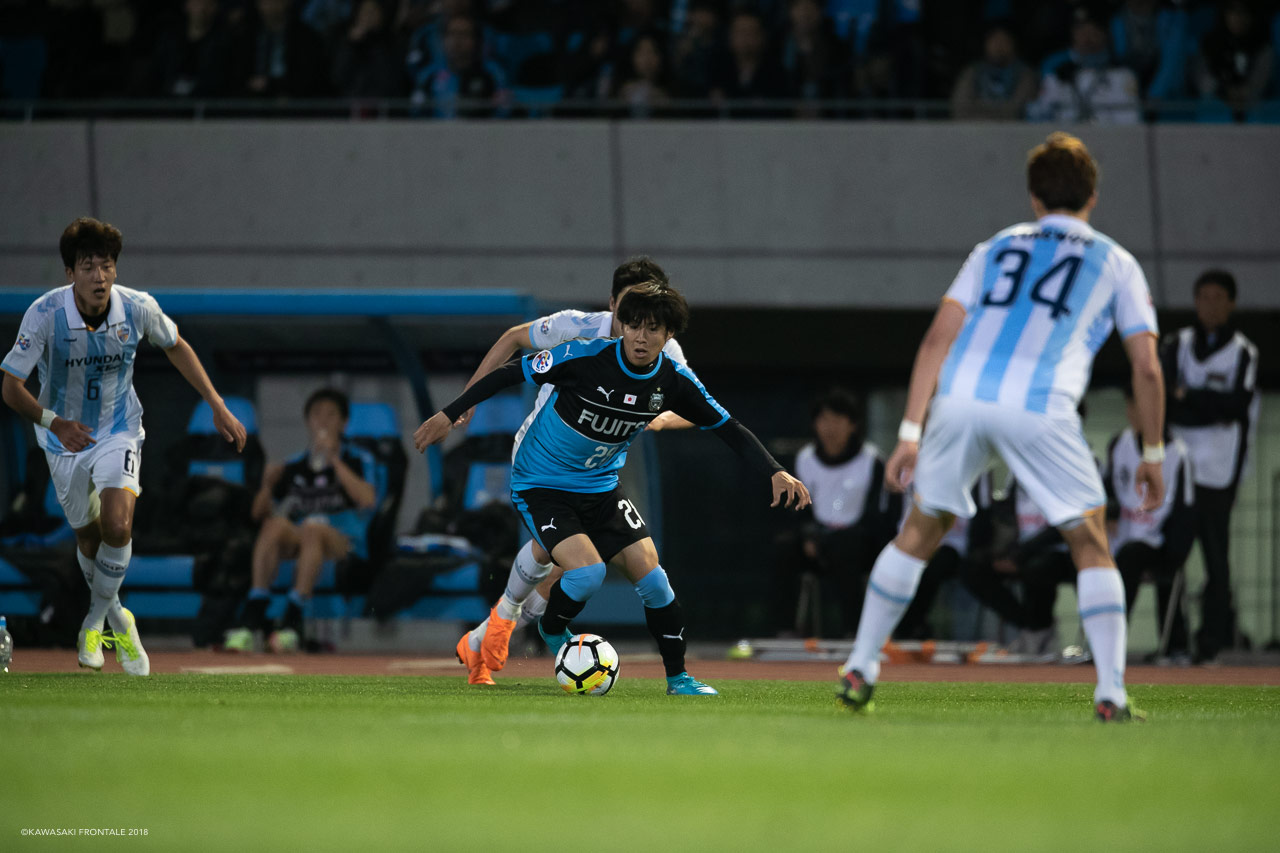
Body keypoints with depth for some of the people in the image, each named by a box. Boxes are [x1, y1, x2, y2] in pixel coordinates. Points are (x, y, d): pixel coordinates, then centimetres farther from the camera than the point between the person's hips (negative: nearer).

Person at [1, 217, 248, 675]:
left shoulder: (138, 307, -19)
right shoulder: (44, 314, -25)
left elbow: (176, 347, 3)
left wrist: (218, 407, 2)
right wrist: (54, 422, -37)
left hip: (119, 431, 0)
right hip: (66, 436, 0)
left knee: (117, 526, -22)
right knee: (88, 537, 12)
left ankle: (96, 619, 1)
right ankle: (117, 618, 40)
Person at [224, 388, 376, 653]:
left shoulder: (358, 459, 9)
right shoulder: (294, 467, 18)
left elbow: (367, 499, -11)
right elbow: (259, 513, 16)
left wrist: (334, 460, -13)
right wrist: (268, 484, -4)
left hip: (345, 543, -3)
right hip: (297, 544, 3)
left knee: (314, 526, -36)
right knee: (275, 524, -30)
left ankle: (292, 623, -45)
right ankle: (251, 623, -39)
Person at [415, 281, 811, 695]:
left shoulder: (674, 381, -9)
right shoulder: (585, 357, -24)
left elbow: (729, 428, 1)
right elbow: (512, 373, -14)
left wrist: (775, 473, -11)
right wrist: (449, 414, -13)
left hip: (601, 487, 5)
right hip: (540, 486, -5)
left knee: (651, 575, -7)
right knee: (588, 571, -24)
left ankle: (678, 676, 9)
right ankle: (551, 631, 9)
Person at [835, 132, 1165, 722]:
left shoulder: (996, 248, 26)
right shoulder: (1115, 263, 21)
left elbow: (938, 337, 15)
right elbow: (1146, 367, 14)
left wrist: (910, 432, 13)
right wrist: (1153, 454, 24)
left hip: (961, 397, 3)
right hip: (1039, 406, -3)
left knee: (919, 532, 20)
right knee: (1091, 545, 10)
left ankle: (859, 670, 21)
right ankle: (1111, 693, -1)